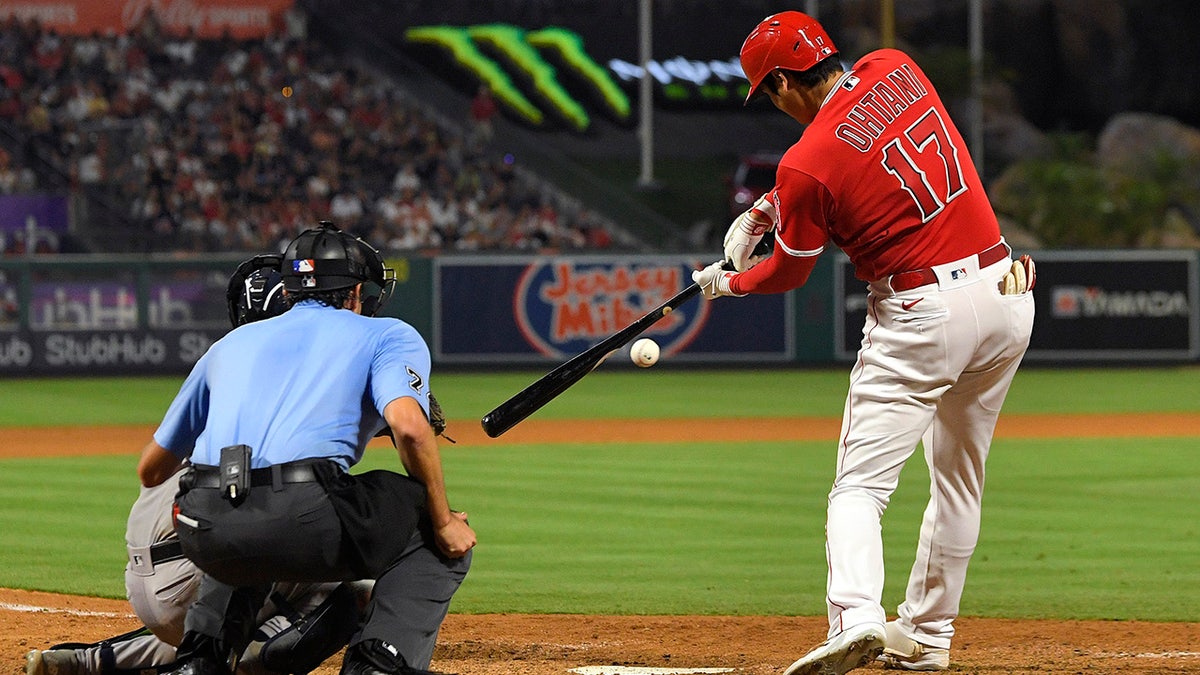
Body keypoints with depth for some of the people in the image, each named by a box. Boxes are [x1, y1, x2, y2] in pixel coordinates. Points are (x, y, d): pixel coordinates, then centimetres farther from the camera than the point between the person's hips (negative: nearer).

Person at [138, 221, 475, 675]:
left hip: (205, 534, 5)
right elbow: (408, 426, -5)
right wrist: (443, 524, 6)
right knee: (448, 541, 18)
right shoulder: (389, 336, 19)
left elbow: (151, 470, 35)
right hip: (304, 525, -5)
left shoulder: (232, 343, 31)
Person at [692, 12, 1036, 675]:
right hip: (1006, 294, 7)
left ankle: (855, 615, -25)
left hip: (922, 316, -7)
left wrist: (726, 282, 23)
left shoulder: (808, 162, -12)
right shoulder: (895, 70, 5)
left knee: (860, 484, -4)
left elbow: (788, 273, 3)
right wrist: (767, 208, 16)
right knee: (958, 478, 18)